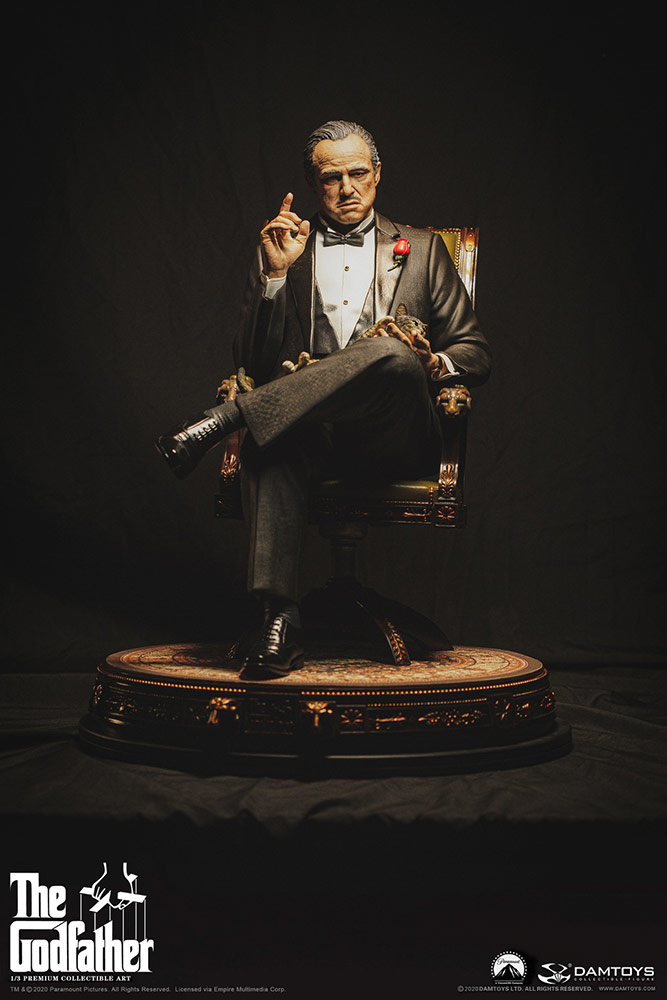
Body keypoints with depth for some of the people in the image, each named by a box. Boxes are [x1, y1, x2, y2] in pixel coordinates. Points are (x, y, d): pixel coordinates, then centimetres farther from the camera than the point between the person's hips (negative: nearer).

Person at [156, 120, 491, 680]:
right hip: (310, 433, 1)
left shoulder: (421, 250, 20)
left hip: (393, 438, 0)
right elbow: (253, 363, 8)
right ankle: (281, 618, -42)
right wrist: (275, 273, -4)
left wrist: (433, 364, -8)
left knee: (391, 352, -35)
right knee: (268, 442, -36)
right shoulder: (279, 255, 20)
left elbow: (476, 353, 16)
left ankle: (221, 421, -33)